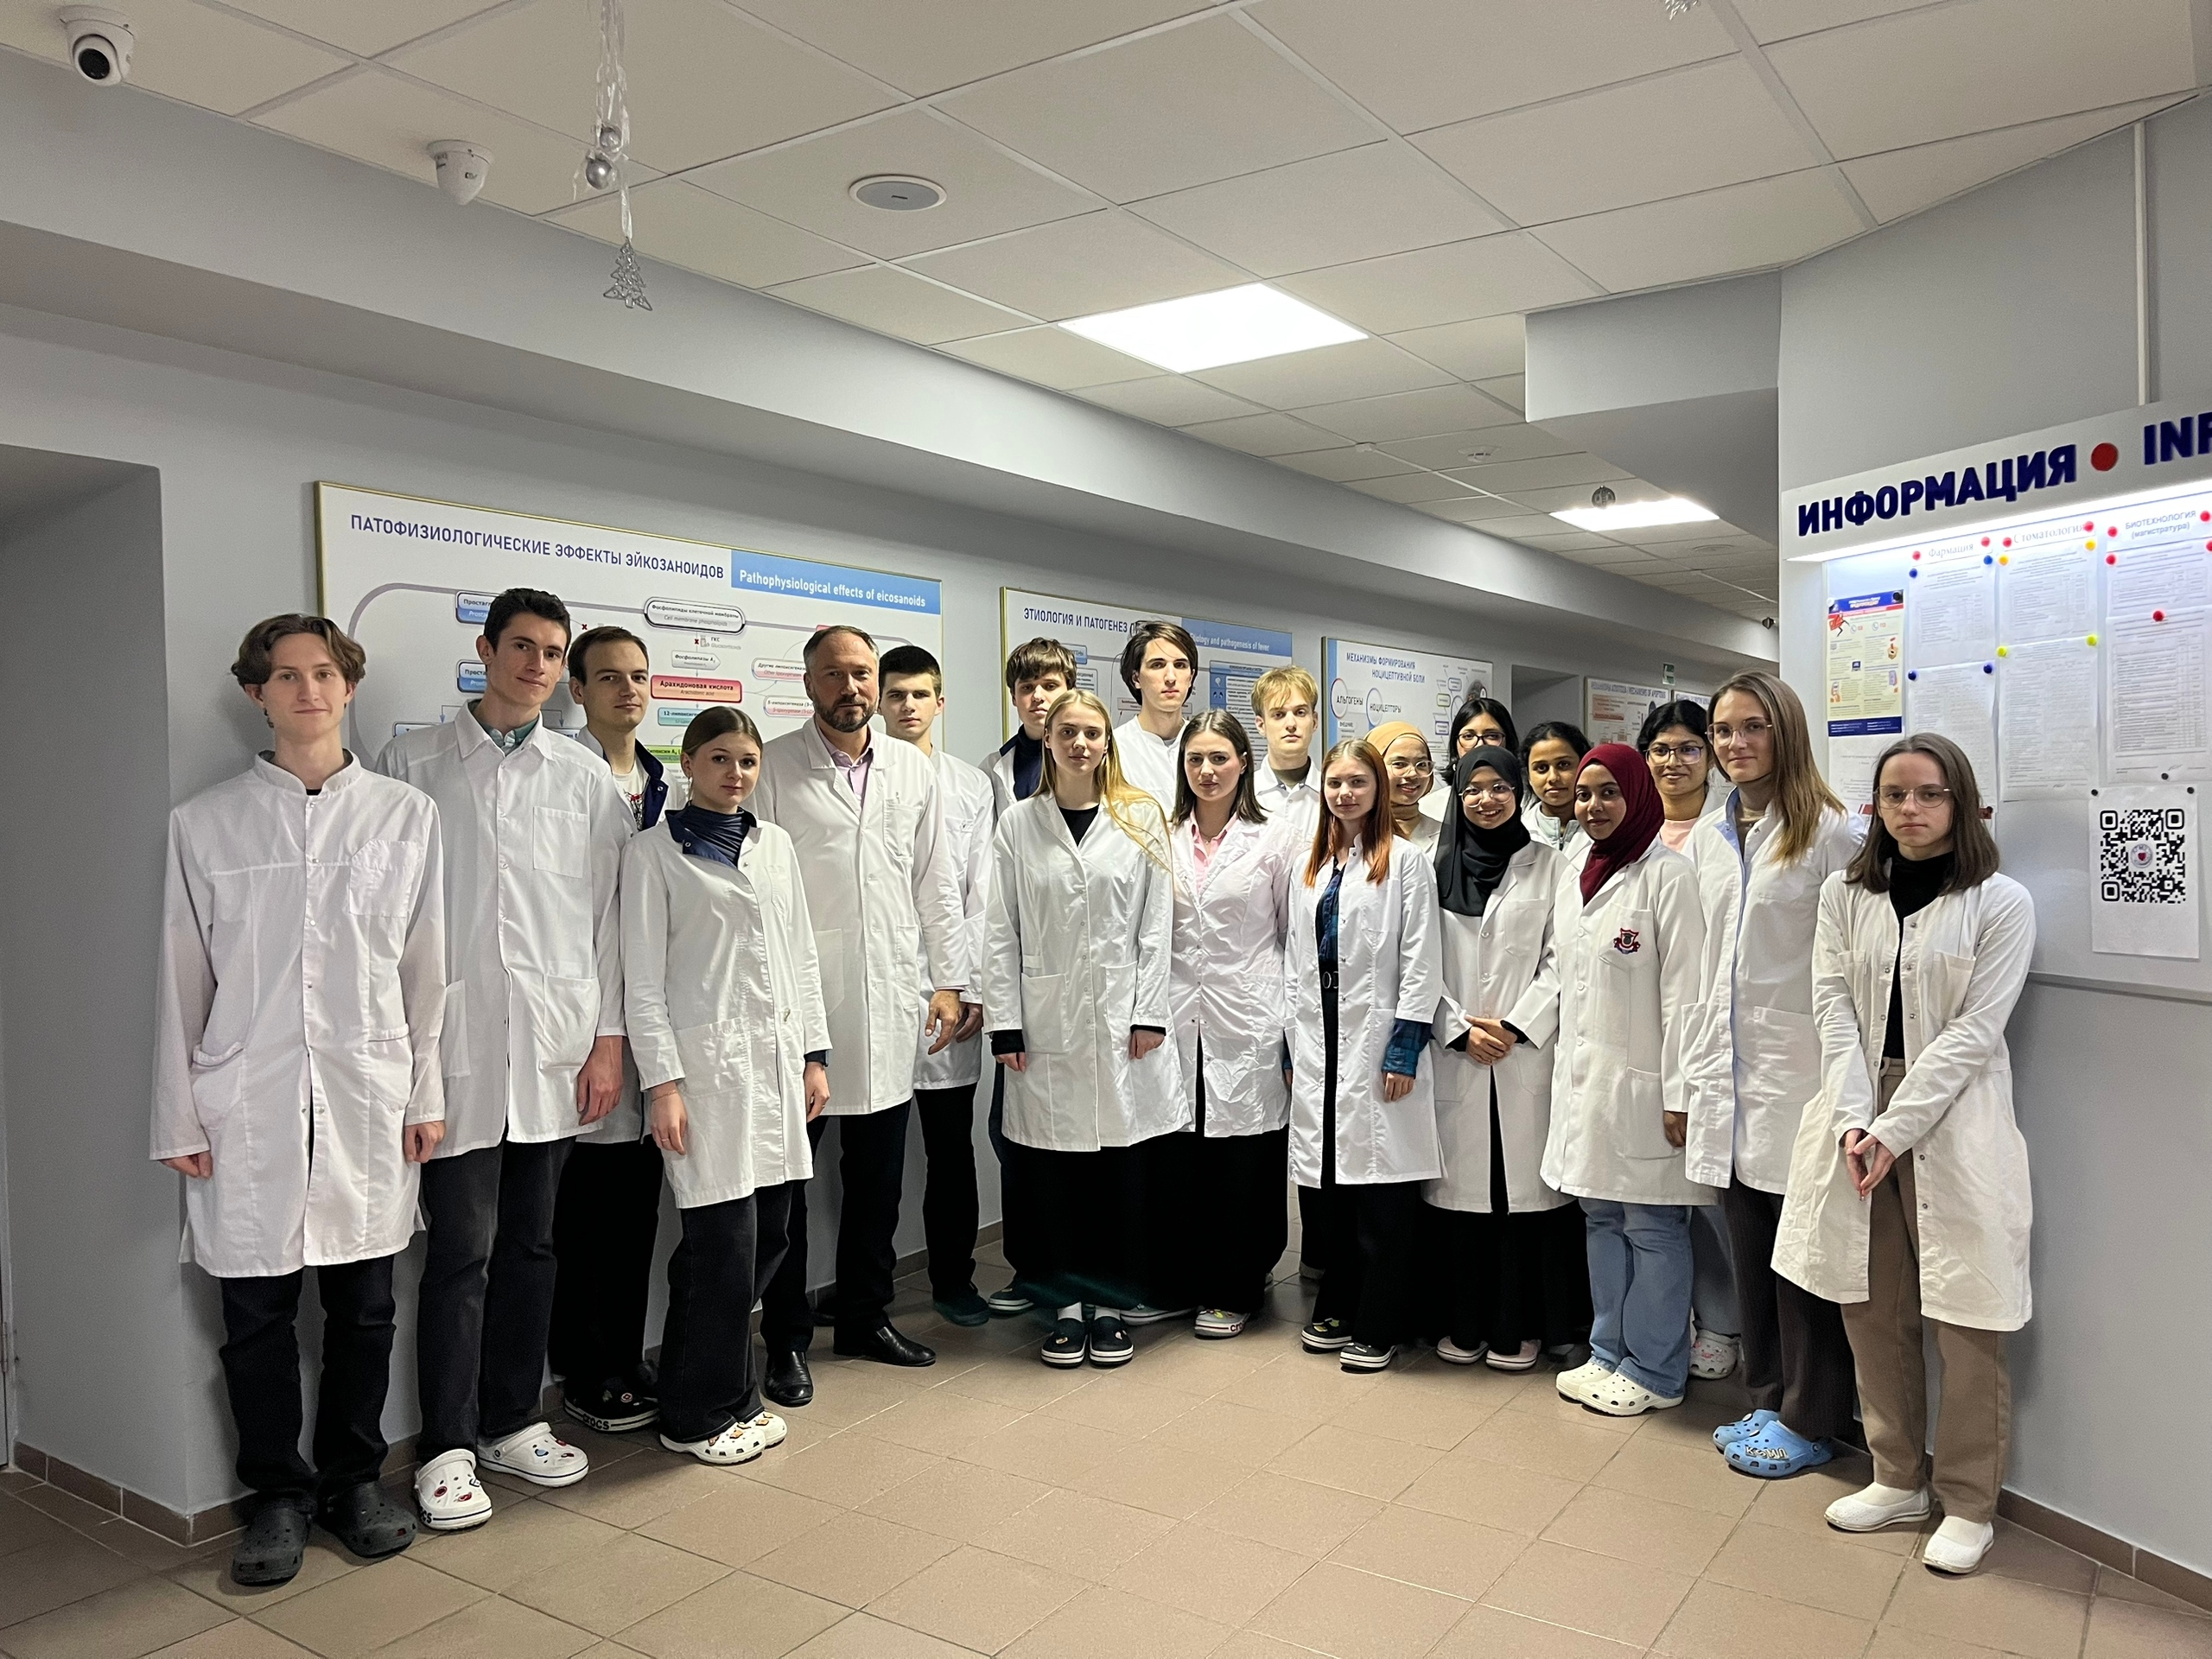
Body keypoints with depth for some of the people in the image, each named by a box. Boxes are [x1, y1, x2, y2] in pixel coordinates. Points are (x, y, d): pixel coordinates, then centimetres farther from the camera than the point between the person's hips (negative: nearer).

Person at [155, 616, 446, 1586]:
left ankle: (352, 1480, 26)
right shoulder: (205, 823, 3)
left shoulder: (405, 815, 5)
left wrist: (426, 1094, 5)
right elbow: (183, 980, 4)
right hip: (247, 1107, 0)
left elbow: (424, 969, 6)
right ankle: (278, 1497, 24)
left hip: (370, 1103, 1)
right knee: (258, 1314, 6)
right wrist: (178, 1119, 2)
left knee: (363, 1307, 8)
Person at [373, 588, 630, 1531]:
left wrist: (608, 1040, 2)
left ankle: (512, 1421, 26)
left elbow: (610, 916, 7)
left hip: (556, 1049, 3)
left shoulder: (586, 779, 8)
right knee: (462, 1251, 0)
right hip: (454, 1045, -2)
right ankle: (447, 1447, 13)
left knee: (531, 1243, 12)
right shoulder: (412, 765, 3)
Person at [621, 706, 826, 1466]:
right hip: (707, 1061, -5)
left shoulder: (775, 844, 13)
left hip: (776, 1060, 6)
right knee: (727, 1240, -3)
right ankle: (703, 1414, 16)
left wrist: (814, 1055, 10)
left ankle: (724, 1391, 27)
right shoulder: (655, 851, -2)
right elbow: (642, 977, -6)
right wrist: (662, 1083, -12)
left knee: (767, 1236, 7)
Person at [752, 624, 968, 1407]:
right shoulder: (772, 768, -3)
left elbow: (936, 885, 11)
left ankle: (865, 1315, 30)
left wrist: (947, 980, 7)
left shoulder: (914, 771, 9)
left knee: (877, 1177, 14)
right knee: (787, 1179, 5)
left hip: (888, 1004, 4)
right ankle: (787, 1339, 18)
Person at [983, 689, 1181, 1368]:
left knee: (1121, 1164, 5)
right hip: (1046, 1022, 0)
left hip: (1120, 1018, 0)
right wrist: (1005, 1026, -4)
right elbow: (1002, 933, 2)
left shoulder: (1142, 820, 5)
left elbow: (1156, 927, 2)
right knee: (1048, 1167, 4)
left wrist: (1149, 1014, -5)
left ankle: (1111, 1304, 20)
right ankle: (1066, 1305, 20)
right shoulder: (1018, 825, 5)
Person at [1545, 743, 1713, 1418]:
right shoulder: (1574, 870, 10)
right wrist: (1565, 1066, 16)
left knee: (1652, 1228, 3)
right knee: (1600, 1218, 15)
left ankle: (1654, 1373, 16)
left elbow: (1683, 990, -15)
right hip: (1583, 1076, 7)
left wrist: (1680, 1093, -16)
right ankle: (1610, 1355, 28)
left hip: (1641, 1081, -7)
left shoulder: (1667, 873, -12)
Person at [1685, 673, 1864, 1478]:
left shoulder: (1831, 830, -7)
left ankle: (1808, 1419, 18)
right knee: (1748, 1245, 13)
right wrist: (1695, 1065, 14)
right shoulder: (1707, 836, 12)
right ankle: (1767, 1398, 27)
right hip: (1728, 1070, 6)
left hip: (1797, 1067, -6)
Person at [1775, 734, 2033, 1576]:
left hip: (1953, 1122, -3)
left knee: (1965, 1322, 2)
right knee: (1872, 1311, 10)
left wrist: (1895, 1128, -15)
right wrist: (1854, 1120, -11)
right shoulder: (1845, 893, 6)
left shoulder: (2001, 902, -3)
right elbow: (1835, 1008, 1)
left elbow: (1973, 1031, -9)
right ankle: (1898, 1479, 27)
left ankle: (1968, 1504, 19)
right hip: (1859, 1118, 3)